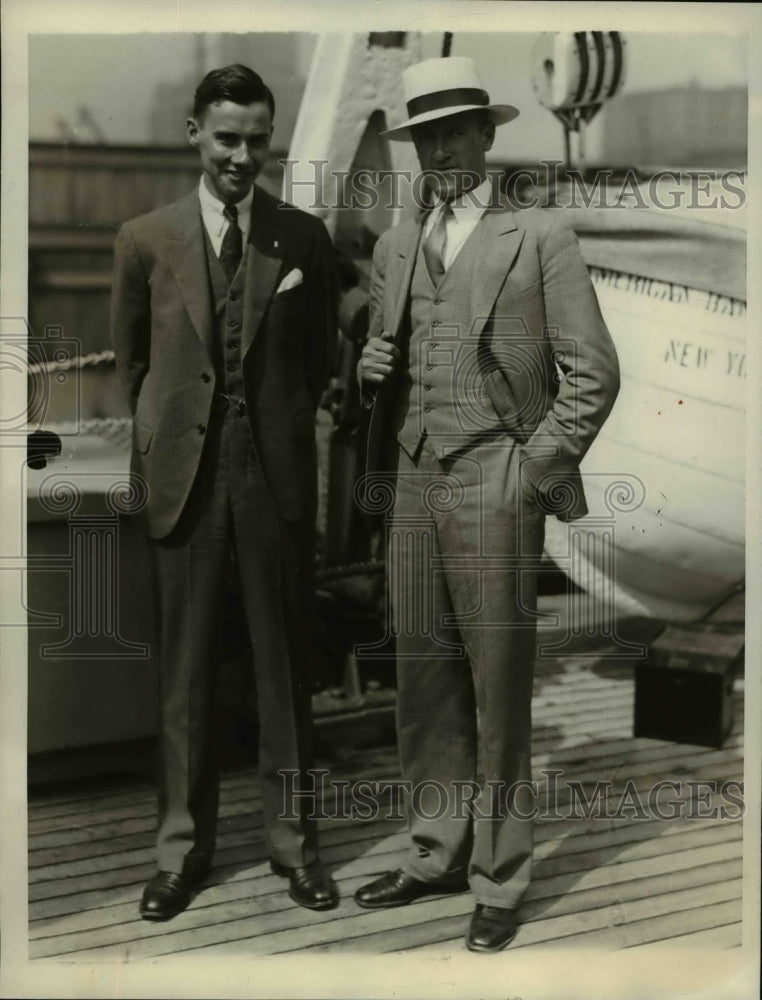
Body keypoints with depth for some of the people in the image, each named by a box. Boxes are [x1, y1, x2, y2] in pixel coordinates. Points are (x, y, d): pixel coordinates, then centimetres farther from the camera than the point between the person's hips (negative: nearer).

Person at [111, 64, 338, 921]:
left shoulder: (303, 238, 3)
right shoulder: (146, 239, 3)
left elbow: (320, 358, 12)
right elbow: (132, 362, 11)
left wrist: (286, 428, 11)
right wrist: (163, 441, 12)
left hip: (278, 471, 0)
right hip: (184, 472, 0)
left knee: (284, 661, 7)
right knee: (185, 666, 6)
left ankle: (291, 836, 18)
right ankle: (182, 844, 16)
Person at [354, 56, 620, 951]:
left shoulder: (540, 237, -1)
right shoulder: (396, 247, 16)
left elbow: (593, 373, -3)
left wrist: (534, 469, -8)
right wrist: (371, 363, 4)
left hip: (494, 490, -5)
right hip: (414, 486, 5)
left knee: (499, 693, -1)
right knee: (424, 686, 10)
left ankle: (499, 882, 9)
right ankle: (436, 855, 23)